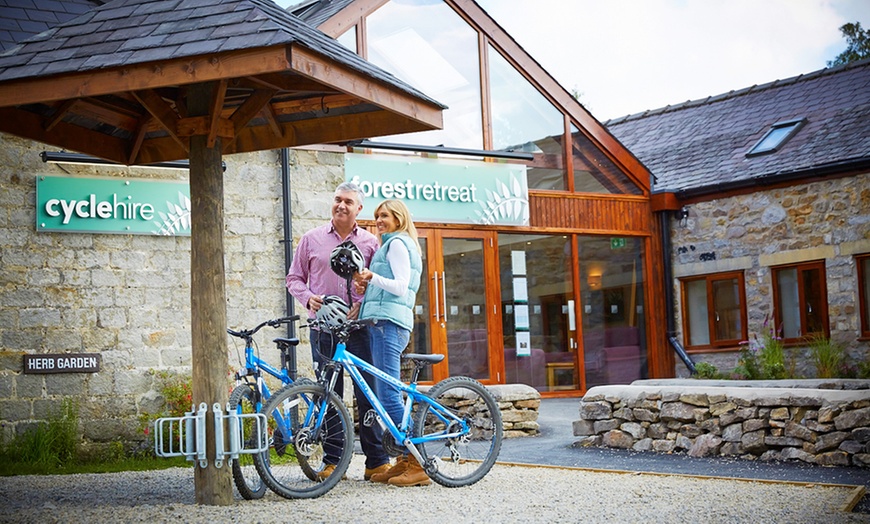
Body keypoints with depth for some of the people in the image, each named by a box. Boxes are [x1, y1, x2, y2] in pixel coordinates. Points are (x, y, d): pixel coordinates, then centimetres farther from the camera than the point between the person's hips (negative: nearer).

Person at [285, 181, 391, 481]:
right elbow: (294, 277, 14)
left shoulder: (370, 242, 9)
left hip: (359, 326, -1)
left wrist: (362, 303, -8)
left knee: (368, 393, -4)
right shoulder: (311, 239, 11)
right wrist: (308, 297, -5)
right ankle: (332, 461, 11)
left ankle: (377, 461, 3)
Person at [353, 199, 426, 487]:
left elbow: (400, 287, -13)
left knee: (388, 395, -14)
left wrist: (373, 277, -24)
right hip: (386, 322, 11)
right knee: (389, 394, 9)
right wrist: (368, 285, 15)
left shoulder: (396, 243, -2)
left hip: (388, 322, -11)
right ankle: (404, 462, 10)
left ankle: (418, 465, -15)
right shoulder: (395, 244, 28)